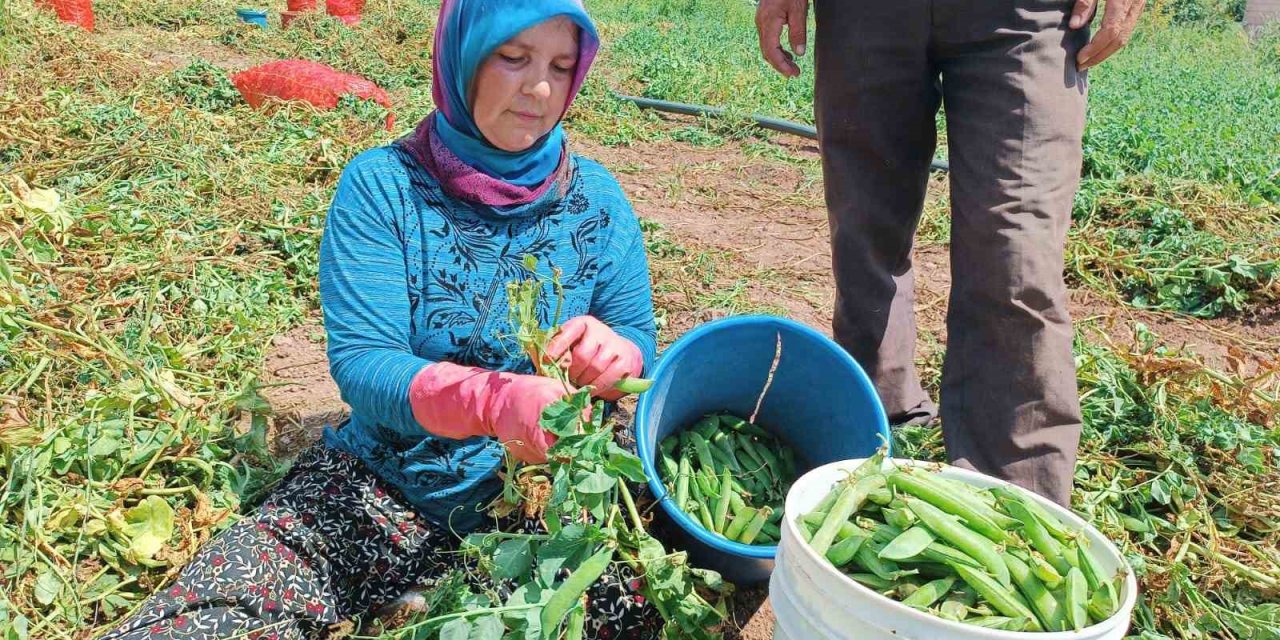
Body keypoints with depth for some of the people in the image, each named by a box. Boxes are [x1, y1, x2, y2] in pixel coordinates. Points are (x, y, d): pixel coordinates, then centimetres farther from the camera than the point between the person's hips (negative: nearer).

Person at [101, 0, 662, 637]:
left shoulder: (596, 197, -1)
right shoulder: (381, 186, -10)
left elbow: (639, 340, 0)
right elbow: (360, 362, -18)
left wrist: (614, 351, -27)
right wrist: (493, 400, -38)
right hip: (382, 489, -2)